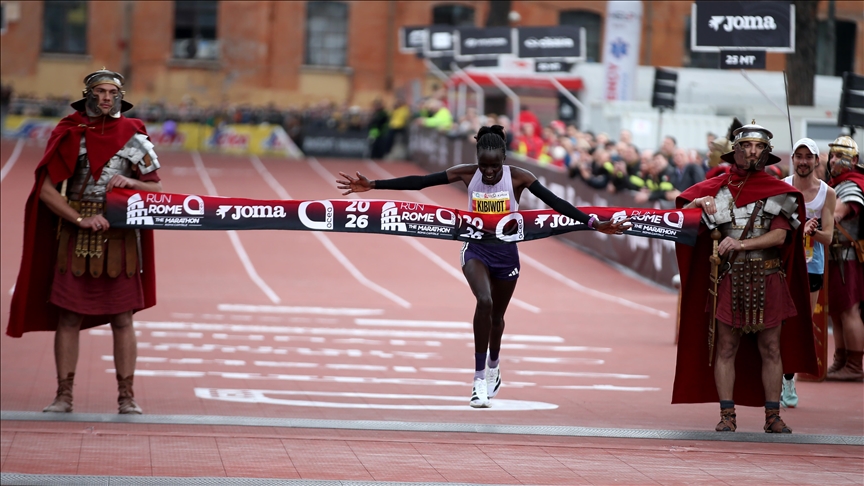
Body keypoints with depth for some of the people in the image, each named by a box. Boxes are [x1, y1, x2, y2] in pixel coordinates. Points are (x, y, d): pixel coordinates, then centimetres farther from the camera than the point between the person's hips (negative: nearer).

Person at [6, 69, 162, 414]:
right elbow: (46, 190, -3)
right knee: (68, 318, 0)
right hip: (75, 239, 0)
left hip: (120, 239, 0)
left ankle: (126, 397, 5)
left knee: (122, 320, 1)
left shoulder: (133, 137, 5)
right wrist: (80, 219, -14)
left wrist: (131, 182, -12)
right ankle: (64, 395, 5)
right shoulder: (69, 136, 3)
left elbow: (156, 190, 8)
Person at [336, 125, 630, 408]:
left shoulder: (518, 177, -14)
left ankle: (493, 367, 49)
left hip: (506, 254, 1)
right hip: (476, 251, -1)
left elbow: (555, 202, -17)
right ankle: (480, 378, -20)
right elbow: (419, 182, -13)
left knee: (497, 315, 16)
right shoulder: (467, 174, -12)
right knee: (484, 301, -27)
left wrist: (592, 224, -26)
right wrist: (373, 185, -17)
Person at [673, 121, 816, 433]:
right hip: (729, 277, 0)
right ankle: (727, 416, 3)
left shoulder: (778, 191, 6)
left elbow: (779, 235, -6)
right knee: (726, 348, -2)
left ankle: (773, 416, 7)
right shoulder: (717, 189, 7)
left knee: (771, 349, 2)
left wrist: (740, 244, -17)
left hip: (768, 278, 0)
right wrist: (698, 207, -14)